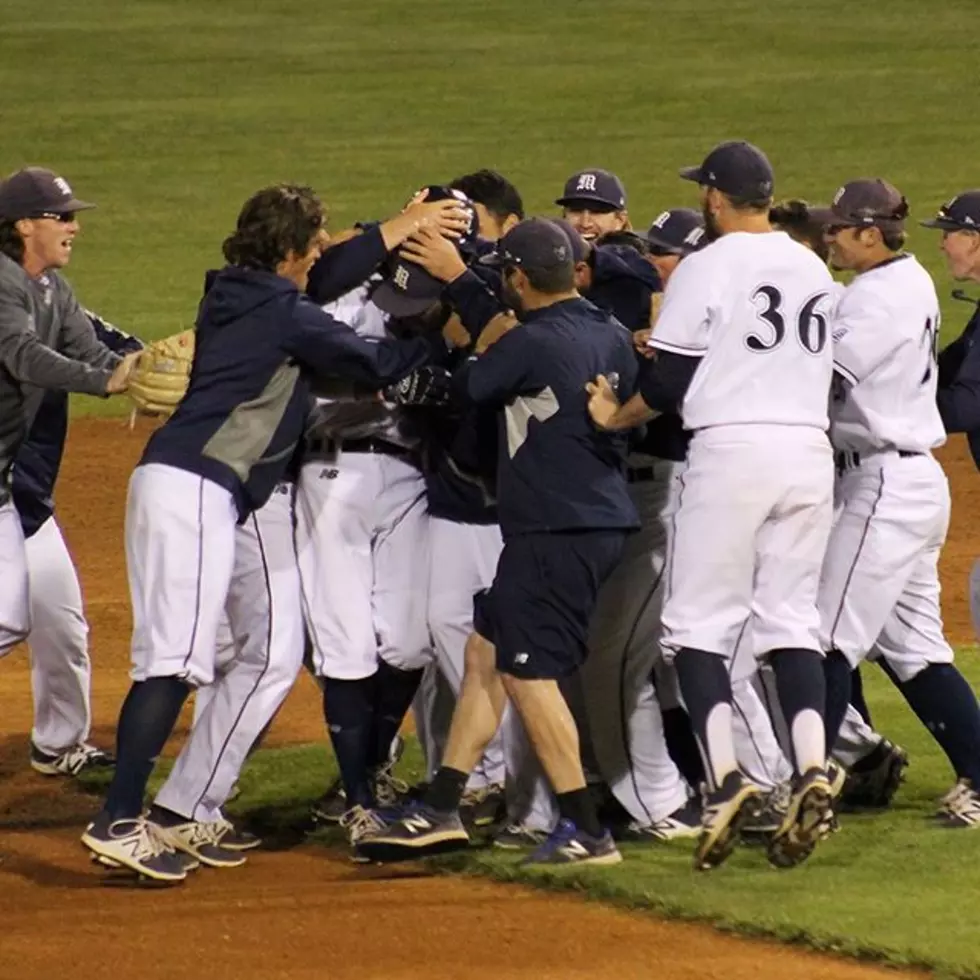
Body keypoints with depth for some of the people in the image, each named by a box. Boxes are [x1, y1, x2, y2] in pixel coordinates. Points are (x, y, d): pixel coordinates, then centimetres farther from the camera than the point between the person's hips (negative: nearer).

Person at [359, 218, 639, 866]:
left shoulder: (532, 343, -16)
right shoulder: (611, 336, 8)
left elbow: (463, 388, -4)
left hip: (556, 530, -10)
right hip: (605, 519, 10)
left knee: (527, 672, -5)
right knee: (486, 650, 15)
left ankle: (587, 832, -5)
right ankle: (441, 810, 17)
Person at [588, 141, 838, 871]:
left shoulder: (708, 269, -6)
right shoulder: (815, 271, 13)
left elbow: (671, 384, -7)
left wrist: (614, 418, 10)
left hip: (731, 451, -5)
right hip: (810, 451, 5)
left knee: (700, 623, 1)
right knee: (793, 620, 8)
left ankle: (725, 777, -14)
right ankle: (812, 771, -10)